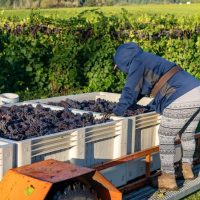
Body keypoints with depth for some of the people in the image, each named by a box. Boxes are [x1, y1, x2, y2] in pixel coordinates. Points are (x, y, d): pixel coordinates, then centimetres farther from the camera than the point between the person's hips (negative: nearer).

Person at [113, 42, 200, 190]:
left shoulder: (137, 62, 0)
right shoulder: (149, 59, 27)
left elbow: (130, 91, 0)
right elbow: (139, 89, 36)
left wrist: (117, 112, 9)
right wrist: (124, 107, 41)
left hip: (182, 99, -9)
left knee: (166, 137, 5)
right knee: (187, 134, 25)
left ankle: (168, 179, 10)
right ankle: (187, 169, 39)